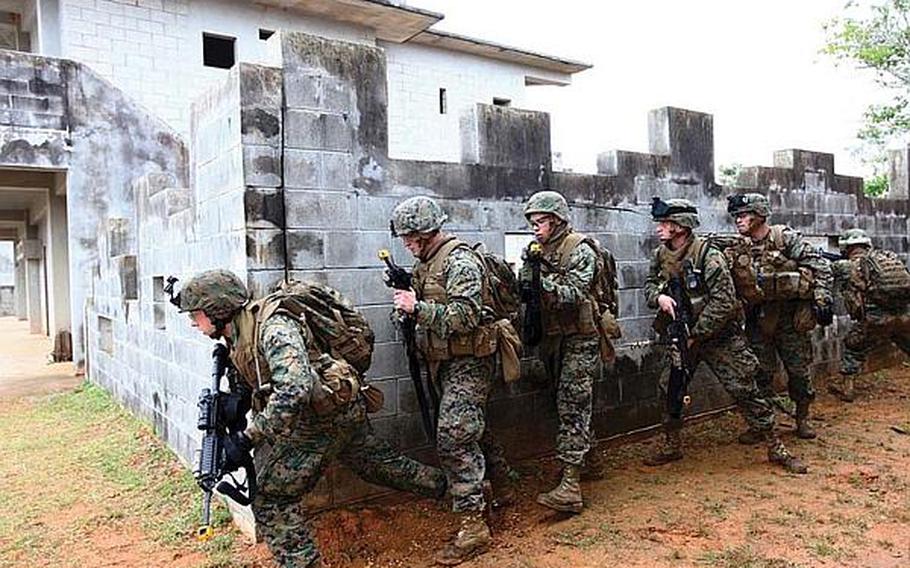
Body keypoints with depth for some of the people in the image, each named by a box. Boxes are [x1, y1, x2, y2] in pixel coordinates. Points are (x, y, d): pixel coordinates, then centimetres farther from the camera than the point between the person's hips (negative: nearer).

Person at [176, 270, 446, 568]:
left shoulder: (272, 327, -27)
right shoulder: (237, 338, 4)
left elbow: (293, 390, -39)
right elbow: (255, 389, 13)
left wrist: (248, 437, -34)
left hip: (328, 416, -10)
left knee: (271, 500, -7)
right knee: (378, 462, 27)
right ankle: (441, 486, 46)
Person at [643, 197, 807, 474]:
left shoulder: (708, 256, -21)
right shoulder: (661, 256, -1)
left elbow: (724, 302, -24)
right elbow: (649, 284, 11)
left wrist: (695, 334, -20)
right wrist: (659, 297, -14)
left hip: (720, 336, -6)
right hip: (683, 336, 6)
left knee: (745, 390, -2)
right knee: (669, 387, 4)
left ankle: (776, 448, 13)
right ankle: (672, 445, 21)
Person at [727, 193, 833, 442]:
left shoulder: (786, 237, -9)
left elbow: (820, 267, -9)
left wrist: (822, 301, -13)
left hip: (791, 317, -3)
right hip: (759, 318, 3)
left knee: (799, 370, 8)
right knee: (760, 373, 4)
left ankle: (803, 419, 25)